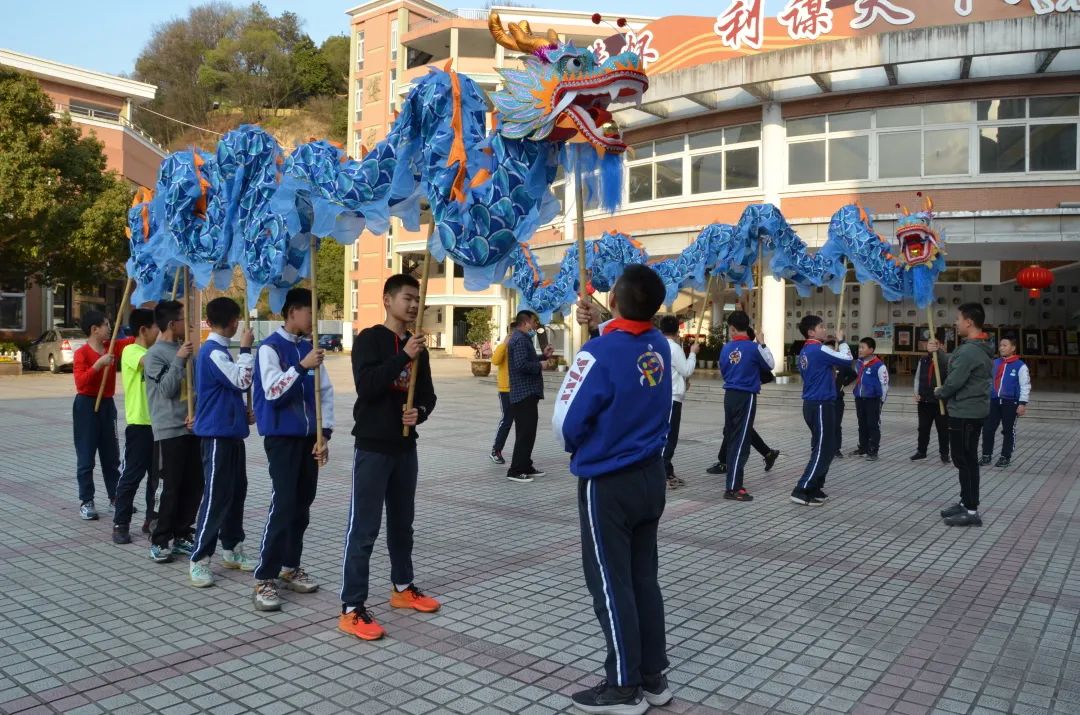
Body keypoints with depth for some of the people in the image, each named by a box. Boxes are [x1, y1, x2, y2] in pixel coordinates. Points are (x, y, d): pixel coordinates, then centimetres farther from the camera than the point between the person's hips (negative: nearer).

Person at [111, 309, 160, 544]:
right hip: (139, 424, -7)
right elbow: (150, 362, -31)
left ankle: (152, 519, 21)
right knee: (132, 475, -2)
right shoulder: (131, 351, -9)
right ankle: (120, 524, 7)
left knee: (157, 475, 11)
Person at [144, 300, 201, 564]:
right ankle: (160, 541, 9)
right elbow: (167, 389, -17)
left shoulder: (185, 348, 11)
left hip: (192, 428, 7)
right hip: (169, 431, -7)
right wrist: (179, 359, -21)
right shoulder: (155, 354, -9)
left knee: (195, 484, 9)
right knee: (172, 487, -3)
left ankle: (181, 535, 21)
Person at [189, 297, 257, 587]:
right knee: (216, 497, -7)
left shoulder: (220, 351, 14)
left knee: (236, 491, 15)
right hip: (217, 435, -10)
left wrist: (242, 411, 9)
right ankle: (199, 560, 0)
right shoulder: (213, 352, -16)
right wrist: (246, 348, -14)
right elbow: (242, 381, -22)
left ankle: (232, 549, 25)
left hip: (231, 432, 10)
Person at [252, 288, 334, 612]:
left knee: (302, 505, 11)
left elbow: (326, 392, 8)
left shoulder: (310, 348, 10)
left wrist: (325, 434, 1)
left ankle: (290, 567, 25)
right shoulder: (270, 348, -7)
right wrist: (302, 366, -26)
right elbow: (272, 392, -17)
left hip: (309, 437, 6)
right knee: (283, 505, -10)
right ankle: (264, 580, -3)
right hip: (282, 437, -6)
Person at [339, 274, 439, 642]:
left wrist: (420, 412, -8)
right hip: (373, 446, -6)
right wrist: (404, 356, -27)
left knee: (402, 521, 18)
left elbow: (427, 393, 14)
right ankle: (351, 609, 2)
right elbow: (366, 385, -22)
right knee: (364, 528, -4)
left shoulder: (417, 346, 11)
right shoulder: (369, 339, -8)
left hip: (405, 446, 7)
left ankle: (402, 588, 33)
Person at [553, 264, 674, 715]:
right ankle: (653, 677, 27)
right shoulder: (659, 345, -1)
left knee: (611, 584, 5)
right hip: (650, 476, 7)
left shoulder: (599, 352, -22)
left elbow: (565, 423, -15)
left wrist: (578, 449, 5)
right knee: (644, 579, 16)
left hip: (607, 484, -7)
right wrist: (597, 324, 13)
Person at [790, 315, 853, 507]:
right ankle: (801, 491, -8)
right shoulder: (819, 350, -16)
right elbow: (847, 359, -12)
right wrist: (842, 341, 2)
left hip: (812, 404, 10)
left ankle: (814, 489, 19)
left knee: (824, 448, 16)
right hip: (821, 405, -10)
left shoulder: (805, 352, 13)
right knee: (822, 450, -6)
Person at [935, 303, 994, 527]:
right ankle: (966, 503, 24)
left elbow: (954, 381, -21)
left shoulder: (969, 350, -23)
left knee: (964, 461, -5)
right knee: (967, 460, 16)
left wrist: (939, 393, -4)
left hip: (964, 413, -10)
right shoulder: (981, 348, 11)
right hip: (974, 410, 10)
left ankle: (971, 511, -1)